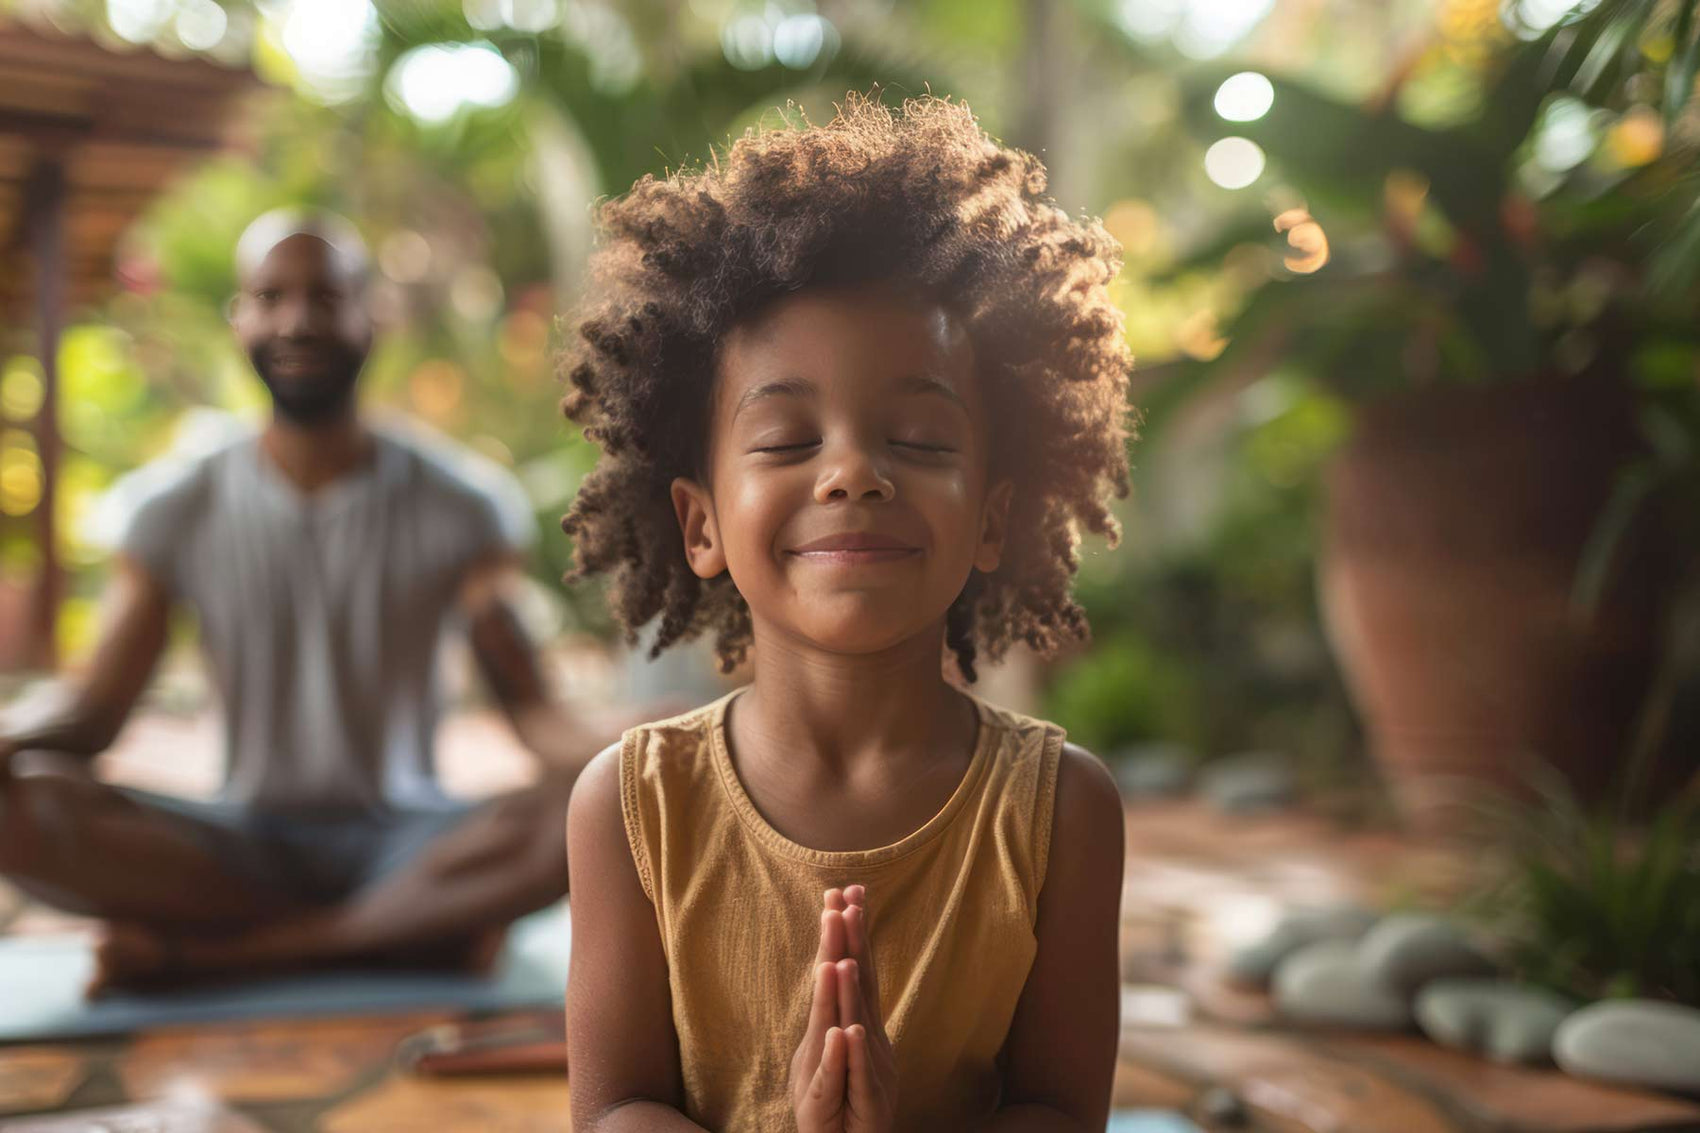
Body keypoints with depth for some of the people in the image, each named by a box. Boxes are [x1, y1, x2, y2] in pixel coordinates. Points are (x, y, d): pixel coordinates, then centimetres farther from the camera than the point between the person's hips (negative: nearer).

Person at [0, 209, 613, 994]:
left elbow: (527, 702, -4)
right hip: (246, 847, 1)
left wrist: (600, 755, -28)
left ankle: (202, 950, -25)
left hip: (406, 835, 0)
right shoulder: (178, 508, 4)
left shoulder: (457, 504, 1)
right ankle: (427, 930, -24)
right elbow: (98, 709, 0)